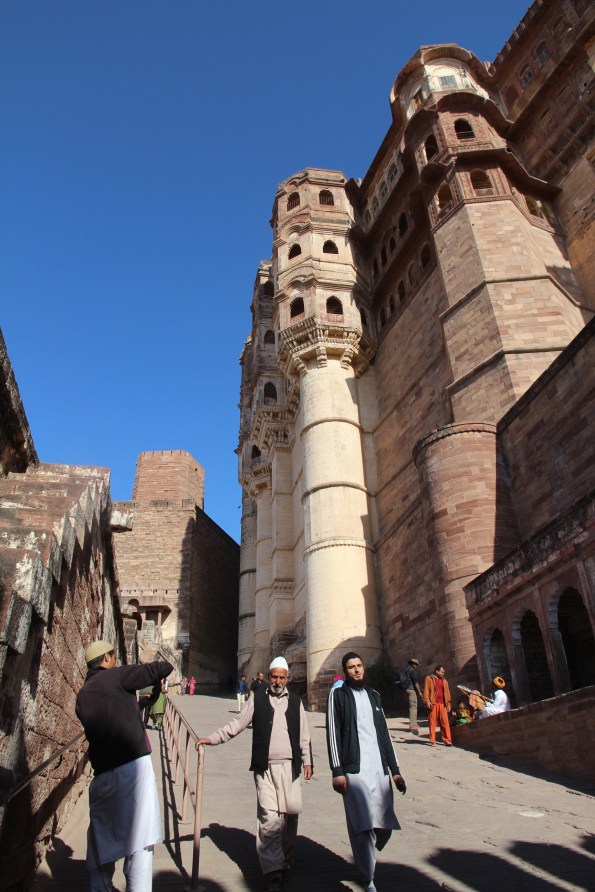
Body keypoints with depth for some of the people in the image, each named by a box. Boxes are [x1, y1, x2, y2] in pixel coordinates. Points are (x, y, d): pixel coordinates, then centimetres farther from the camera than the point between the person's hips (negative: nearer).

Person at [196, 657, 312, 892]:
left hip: (289, 766, 2)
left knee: (291, 812, 5)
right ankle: (273, 872, 2)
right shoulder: (258, 699, 3)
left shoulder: (295, 702, 9)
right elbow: (237, 724, 3)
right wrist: (213, 738, -5)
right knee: (268, 818, -7)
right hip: (265, 767, -2)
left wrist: (307, 760, 9)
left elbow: (303, 735, 14)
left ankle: (287, 858, 28)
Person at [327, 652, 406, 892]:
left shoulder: (373, 694, 17)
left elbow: (384, 733, 19)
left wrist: (395, 769, 16)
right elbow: (333, 734, -3)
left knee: (385, 827, 4)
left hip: (379, 769, 5)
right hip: (354, 770, -5)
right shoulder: (338, 694, 2)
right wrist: (337, 772, -10)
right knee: (364, 827, -10)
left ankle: (366, 859, 31)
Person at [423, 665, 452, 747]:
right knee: (432, 722, -2)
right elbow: (426, 690, 0)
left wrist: (448, 704, 9)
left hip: (442, 704, 4)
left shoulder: (444, 681, 19)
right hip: (433, 704, -3)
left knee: (445, 722, -2)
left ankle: (447, 740, 2)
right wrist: (427, 701, -10)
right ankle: (432, 741, 3)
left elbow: (447, 692, 17)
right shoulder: (429, 679, 6)